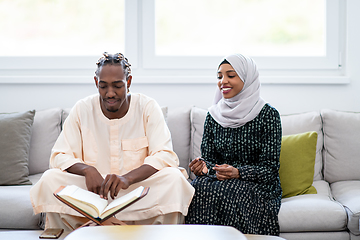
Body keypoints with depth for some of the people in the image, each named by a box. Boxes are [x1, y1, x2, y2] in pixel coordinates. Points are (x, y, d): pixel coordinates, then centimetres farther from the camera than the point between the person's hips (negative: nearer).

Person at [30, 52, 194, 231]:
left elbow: (165, 156, -14)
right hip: (93, 189, 1)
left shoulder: (148, 108, -4)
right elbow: (59, 156, -2)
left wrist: (127, 178, -33)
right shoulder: (82, 109, 1)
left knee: (174, 178, -30)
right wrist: (87, 169, -26)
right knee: (50, 179, -24)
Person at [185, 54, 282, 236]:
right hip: (220, 180, 4)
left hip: (259, 186, -3)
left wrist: (238, 173, -24)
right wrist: (202, 168, -14)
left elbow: (270, 168, -8)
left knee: (229, 193, -34)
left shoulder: (267, 114, -4)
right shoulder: (213, 115, 9)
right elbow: (209, 158, 10)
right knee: (199, 188, -29)